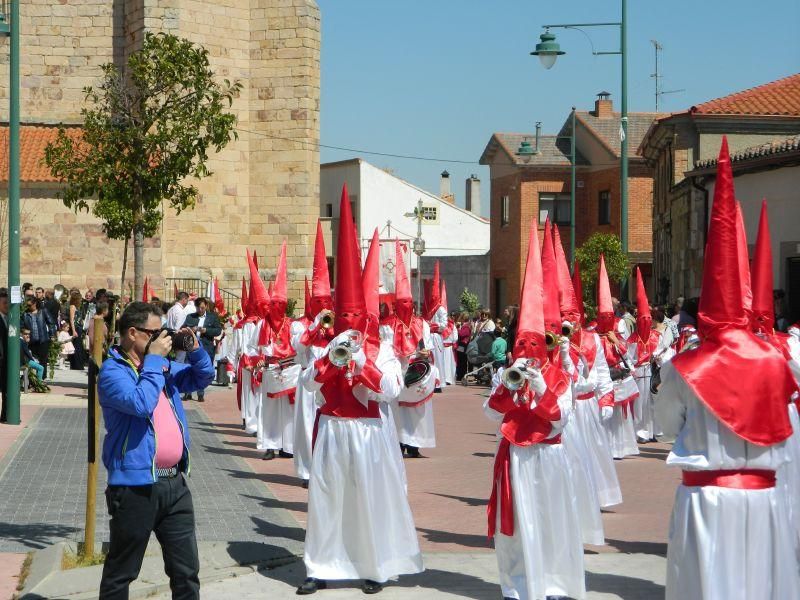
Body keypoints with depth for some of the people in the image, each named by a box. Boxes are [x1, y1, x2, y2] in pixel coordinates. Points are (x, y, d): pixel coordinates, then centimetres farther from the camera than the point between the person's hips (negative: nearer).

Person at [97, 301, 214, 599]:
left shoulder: (163, 366, 14)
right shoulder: (113, 371, -10)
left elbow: (203, 377, 26)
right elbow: (141, 403, -26)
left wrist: (195, 350, 6)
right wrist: (153, 359, -17)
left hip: (175, 482, 7)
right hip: (135, 485, -7)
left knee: (187, 570, 11)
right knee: (121, 572, 6)